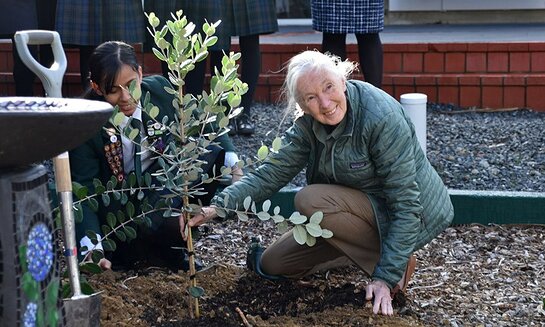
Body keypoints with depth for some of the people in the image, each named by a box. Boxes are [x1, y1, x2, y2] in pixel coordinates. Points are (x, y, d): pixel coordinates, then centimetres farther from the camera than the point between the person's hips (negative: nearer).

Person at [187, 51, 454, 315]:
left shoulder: (382, 118, -30)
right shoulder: (309, 124, -9)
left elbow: (406, 205, -28)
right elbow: (272, 172, -11)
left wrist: (386, 277, -29)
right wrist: (218, 206, -27)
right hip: (366, 209, 7)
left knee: (311, 200, -27)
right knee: (273, 264, 6)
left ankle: (397, 265, -12)